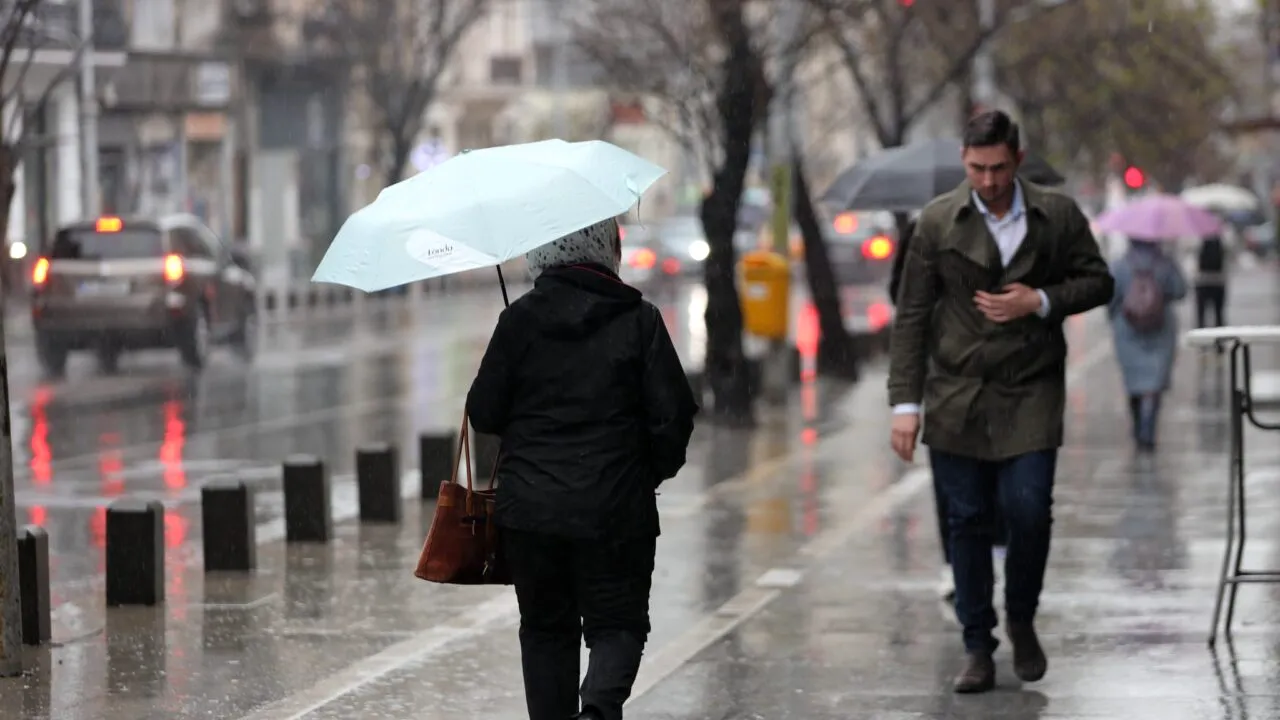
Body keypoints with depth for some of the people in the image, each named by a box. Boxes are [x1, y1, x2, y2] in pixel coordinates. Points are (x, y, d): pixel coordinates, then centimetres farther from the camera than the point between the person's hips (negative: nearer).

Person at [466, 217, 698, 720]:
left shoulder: (520, 320, -2)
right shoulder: (638, 321, -4)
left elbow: (483, 414, 0)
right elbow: (673, 415, -5)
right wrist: (652, 472, 13)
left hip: (529, 508, 2)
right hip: (614, 509, -1)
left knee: (545, 628, 15)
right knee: (618, 623, 6)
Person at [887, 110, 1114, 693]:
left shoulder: (1058, 215, 0)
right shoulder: (938, 222, -1)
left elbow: (1098, 282, 9)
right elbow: (911, 316, 0)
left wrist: (1040, 301, -11)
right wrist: (905, 403, -5)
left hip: (1030, 390, -1)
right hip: (957, 396, 1)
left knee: (1029, 510, -11)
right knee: (967, 522, 3)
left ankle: (1022, 621, 15)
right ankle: (977, 647, 13)